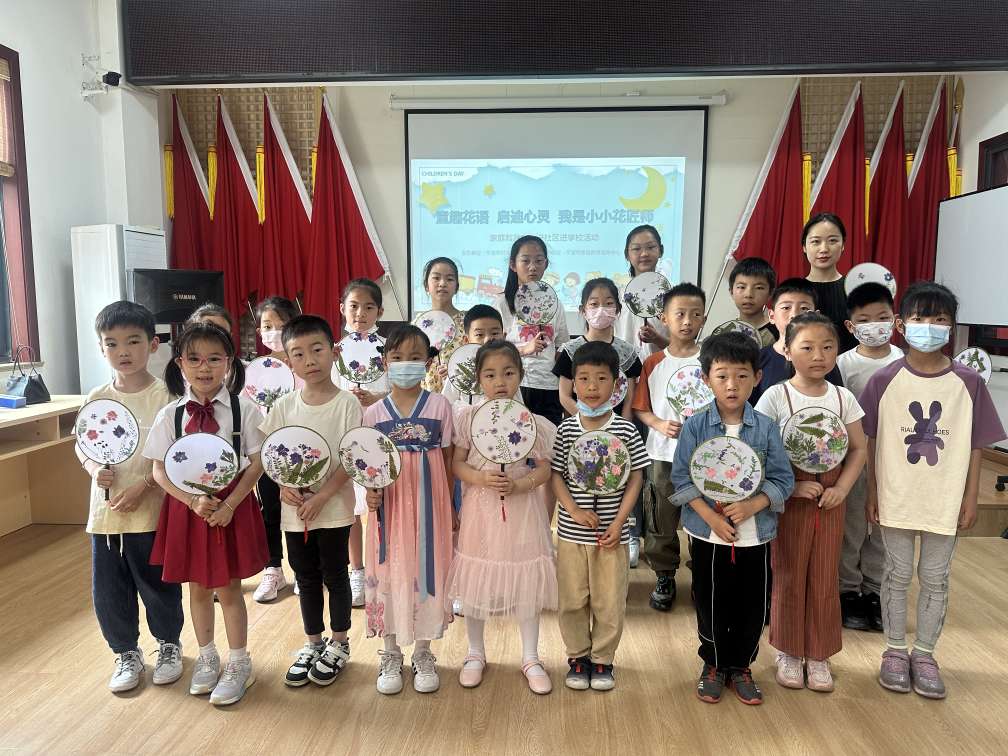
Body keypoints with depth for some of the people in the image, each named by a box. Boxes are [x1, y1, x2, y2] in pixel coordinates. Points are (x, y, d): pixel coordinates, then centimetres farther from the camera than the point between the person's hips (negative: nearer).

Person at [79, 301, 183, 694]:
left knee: (158, 585, 10)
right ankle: (127, 654, 34)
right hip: (104, 511, 4)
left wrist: (142, 485, -18)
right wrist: (95, 469, -7)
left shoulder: (164, 395, -10)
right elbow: (82, 447, 12)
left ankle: (169, 645, 35)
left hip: (151, 511, -4)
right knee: (108, 591, 13)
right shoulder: (96, 398, 3)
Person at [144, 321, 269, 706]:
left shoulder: (244, 410, -9)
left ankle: (239, 663, 27)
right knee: (198, 587, 16)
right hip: (187, 506, 3)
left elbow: (256, 463, -8)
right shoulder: (170, 414, -2)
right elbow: (160, 469, -2)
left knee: (229, 587, 8)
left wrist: (229, 504, -17)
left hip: (232, 505, -2)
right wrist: (193, 501, -15)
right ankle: (207, 658, 37)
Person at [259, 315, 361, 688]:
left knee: (334, 574, 10)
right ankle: (313, 644, 34)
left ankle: (339, 645, 29)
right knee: (306, 577, 16)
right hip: (294, 508, 4)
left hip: (334, 507, -3)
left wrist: (322, 496, -18)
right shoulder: (284, 406, 0)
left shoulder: (346, 403, -11)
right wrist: (284, 487, -11)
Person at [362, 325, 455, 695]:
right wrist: (371, 492, -15)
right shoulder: (374, 412, 1)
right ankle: (391, 656, 27)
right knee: (389, 572, 8)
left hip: (429, 503, -1)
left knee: (426, 571, 6)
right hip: (390, 503, 1)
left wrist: (450, 507, 4)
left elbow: (448, 459, 2)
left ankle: (423, 656, 26)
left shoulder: (439, 405, -2)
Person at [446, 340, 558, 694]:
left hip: (523, 511, 0)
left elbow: (543, 470, -4)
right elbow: (457, 464, -2)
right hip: (480, 510, 1)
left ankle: (530, 658, 29)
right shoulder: (468, 417, -5)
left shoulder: (534, 423, -5)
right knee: (476, 583, 12)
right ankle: (476, 653, 34)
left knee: (527, 583, 10)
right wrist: (481, 479, -20)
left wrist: (517, 485, -21)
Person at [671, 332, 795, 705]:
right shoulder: (695, 426, -7)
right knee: (710, 604, 12)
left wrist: (751, 506, -19)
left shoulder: (766, 428, -4)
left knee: (752, 607, 12)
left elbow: (782, 479, -4)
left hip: (755, 534, 1)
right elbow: (682, 478, -8)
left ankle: (740, 667, 34)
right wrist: (711, 517, -17)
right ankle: (713, 665, 34)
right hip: (708, 534, -1)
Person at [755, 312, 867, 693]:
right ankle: (788, 652, 25)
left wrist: (841, 489, -7)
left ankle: (818, 655, 27)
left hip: (830, 501, 3)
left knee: (824, 580, 11)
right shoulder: (775, 396, -10)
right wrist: (790, 486, -18)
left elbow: (858, 448, 6)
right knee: (788, 578, 8)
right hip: (789, 501, -3)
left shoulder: (843, 397, 1)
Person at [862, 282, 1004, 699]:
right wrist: (872, 492, -1)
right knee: (898, 574, 13)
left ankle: (924, 653, 30)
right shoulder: (884, 380, -8)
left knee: (935, 578, 13)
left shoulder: (968, 382, -5)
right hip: (896, 497, -1)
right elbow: (870, 442, -2)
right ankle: (895, 650, 28)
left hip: (946, 499, 1)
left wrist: (971, 499, 1)